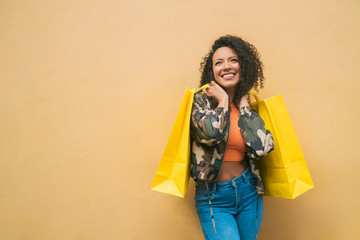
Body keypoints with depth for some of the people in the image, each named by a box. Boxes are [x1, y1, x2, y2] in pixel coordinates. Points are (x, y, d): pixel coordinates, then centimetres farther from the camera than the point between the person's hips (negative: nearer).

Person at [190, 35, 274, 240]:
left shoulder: (247, 106, 6)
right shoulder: (202, 100, -5)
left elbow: (262, 148, -11)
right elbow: (211, 133, -27)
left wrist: (243, 105, -4)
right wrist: (223, 100, -11)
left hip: (248, 191, 4)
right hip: (214, 198, -4)